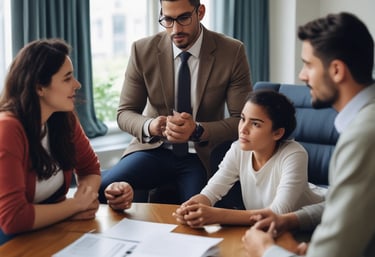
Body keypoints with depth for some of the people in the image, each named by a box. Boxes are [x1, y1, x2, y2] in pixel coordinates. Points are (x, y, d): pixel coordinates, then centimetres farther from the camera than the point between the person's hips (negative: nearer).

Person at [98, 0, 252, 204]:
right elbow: (125, 113, 2)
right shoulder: (143, 51, -5)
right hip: (154, 149, 1)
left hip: (202, 156, 0)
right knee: (100, 189, -23)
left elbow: (241, 120, -6)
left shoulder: (232, 52, -8)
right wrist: (150, 126, -21)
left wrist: (198, 131, -25)